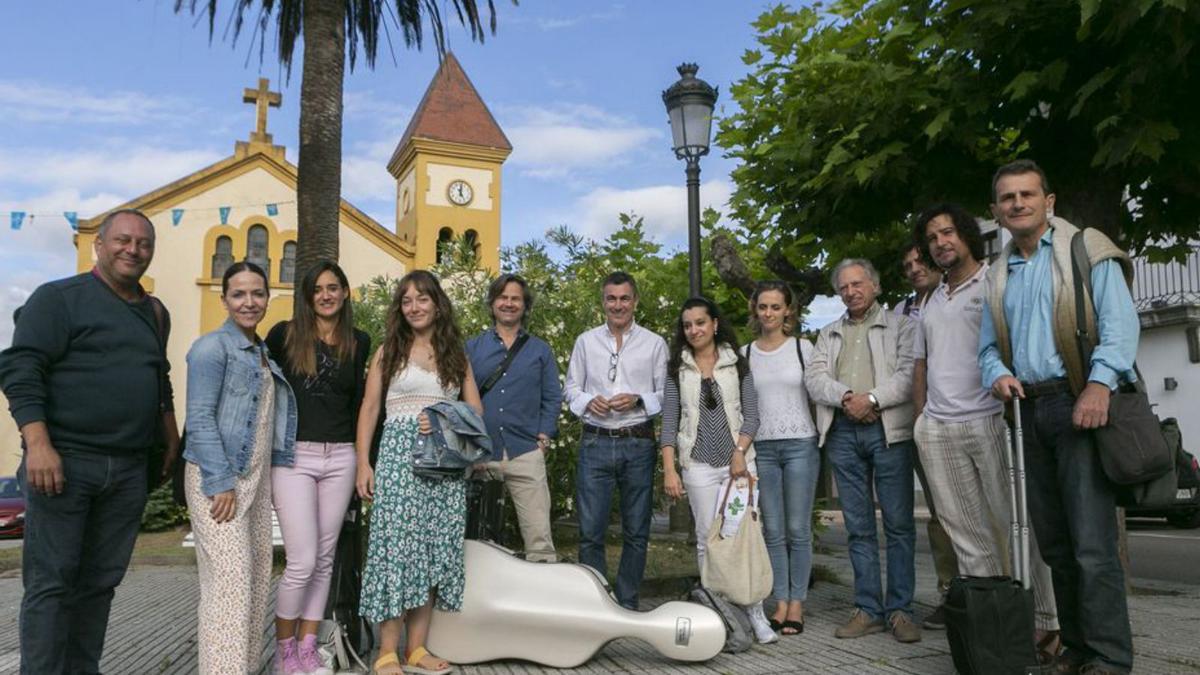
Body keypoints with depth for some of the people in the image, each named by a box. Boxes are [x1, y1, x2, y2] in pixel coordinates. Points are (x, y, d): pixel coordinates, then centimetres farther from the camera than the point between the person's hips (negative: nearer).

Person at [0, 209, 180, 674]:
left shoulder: (155, 313, 17)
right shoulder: (60, 297, -2)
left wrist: (171, 438, 21)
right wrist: (38, 444, -19)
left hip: (128, 471, 6)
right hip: (65, 462, -5)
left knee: (101, 581, 10)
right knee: (51, 581, -1)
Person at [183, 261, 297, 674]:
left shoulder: (263, 353, 16)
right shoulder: (212, 347, -7)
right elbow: (199, 419, -14)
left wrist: (276, 470, 13)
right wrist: (220, 482, -19)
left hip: (258, 476, 8)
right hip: (218, 476, -8)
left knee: (257, 576, 10)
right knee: (230, 579, -10)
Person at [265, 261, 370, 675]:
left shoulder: (358, 342, 8)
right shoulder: (285, 334, -2)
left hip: (340, 458, 4)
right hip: (293, 457, -3)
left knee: (324, 559, 9)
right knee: (302, 562, -5)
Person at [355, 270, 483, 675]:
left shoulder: (456, 355, 14)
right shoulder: (389, 351, 8)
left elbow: (476, 412, 11)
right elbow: (369, 410, 4)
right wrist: (363, 464, -5)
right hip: (399, 455, -2)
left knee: (433, 551, 3)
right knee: (398, 546, -6)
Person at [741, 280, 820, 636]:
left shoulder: (803, 347, 4)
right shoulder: (745, 353, 9)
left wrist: (825, 439, -1)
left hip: (800, 444, -2)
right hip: (761, 447, 2)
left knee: (798, 529, 1)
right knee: (773, 530, 4)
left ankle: (797, 603, 10)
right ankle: (780, 602, 12)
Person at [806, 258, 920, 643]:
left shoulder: (900, 325, 9)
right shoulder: (829, 335, 20)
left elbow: (909, 375, -5)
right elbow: (814, 379, 6)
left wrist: (871, 399, -16)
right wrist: (846, 397, -11)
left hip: (888, 430, -3)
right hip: (842, 434, 4)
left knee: (898, 522, -2)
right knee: (858, 526, 6)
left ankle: (900, 609, 6)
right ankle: (868, 609, 12)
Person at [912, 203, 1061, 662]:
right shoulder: (931, 301, 22)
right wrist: (921, 419, 14)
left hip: (991, 421, -5)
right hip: (937, 430, 6)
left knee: (1020, 524, -3)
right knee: (967, 535, 6)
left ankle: (1048, 622, 7)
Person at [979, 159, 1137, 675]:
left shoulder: (1086, 250, 2)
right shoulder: (999, 275, 19)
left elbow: (1120, 322, -9)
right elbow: (989, 346, 20)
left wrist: (1099, 384, -22)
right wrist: (998, 374, -2)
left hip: (1080, 402, -6)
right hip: (1031, 410, 6)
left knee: (1092, 540, -9)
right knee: (1053, 539, 9)